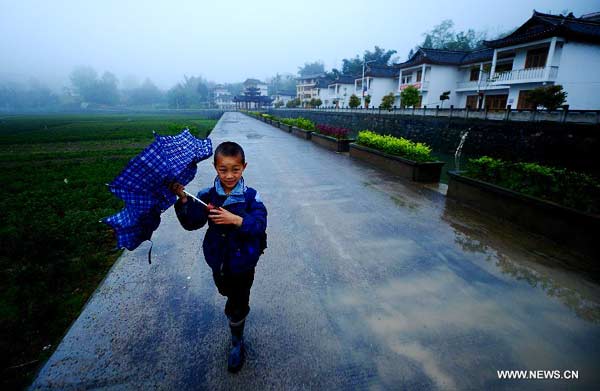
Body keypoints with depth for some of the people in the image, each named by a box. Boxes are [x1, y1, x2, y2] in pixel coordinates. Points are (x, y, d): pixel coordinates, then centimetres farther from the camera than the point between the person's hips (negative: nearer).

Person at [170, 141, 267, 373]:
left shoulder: (251, 197, -16)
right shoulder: (207, 196, -9)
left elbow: (260, 225, -25)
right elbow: (191, 223, -17)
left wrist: (235, 219, -39)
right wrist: (183, 199, -31)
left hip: (243, 262, -3)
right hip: (218, 260, 4)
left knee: (237, 306, 9)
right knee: (227, 292, 30)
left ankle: (237, 343, 36)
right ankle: (236, 309, 64)